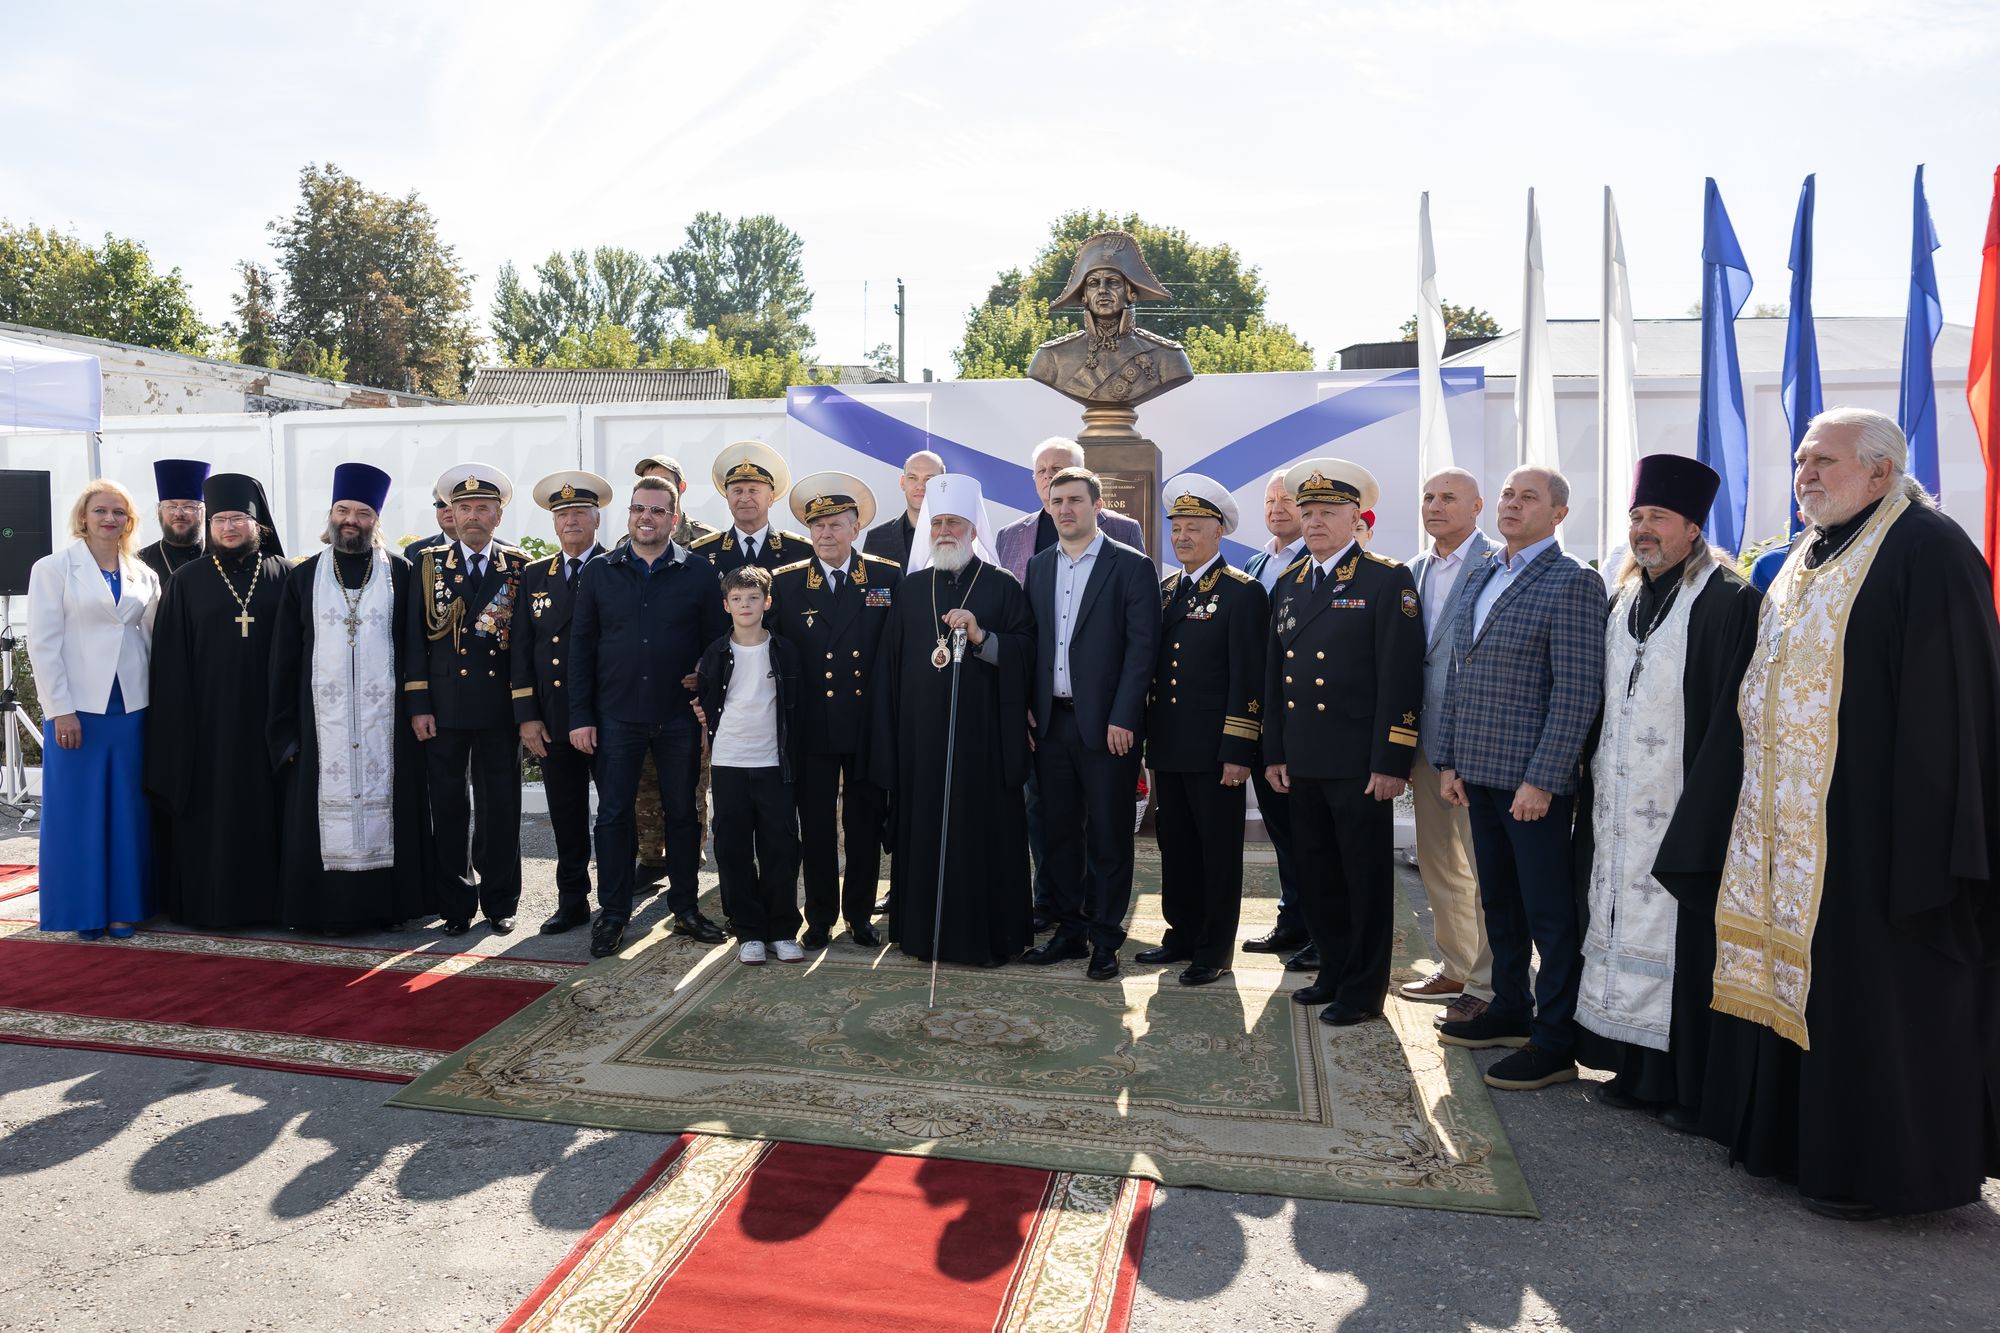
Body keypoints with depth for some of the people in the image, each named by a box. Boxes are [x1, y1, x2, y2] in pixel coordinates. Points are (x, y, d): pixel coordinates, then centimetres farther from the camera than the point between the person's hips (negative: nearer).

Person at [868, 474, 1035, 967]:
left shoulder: (1003, 587, 3)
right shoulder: (909, 589, 12)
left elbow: (1026, 654, -2)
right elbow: (889, 665, 11)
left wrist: (981, 637, -18)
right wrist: (887, 735, 5)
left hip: (982, 734, -3)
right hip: (920, 736, 3)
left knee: (983, 831, 0)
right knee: (922, 831, 5)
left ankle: (987, 934, 11)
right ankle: (923, 929, 17)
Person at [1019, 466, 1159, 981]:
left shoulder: (1131, 567, -4)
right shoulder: (1038, 567, 12)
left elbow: (1141, 647, -9)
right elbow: (1030, 642, 12)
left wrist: (1122, 718, -15)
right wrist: (1027, 708, 3)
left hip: (1107, 724, -5)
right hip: (1051, 721, 5)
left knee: (1108, 836, 4)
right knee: (1057, 831, 11)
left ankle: (1105, 938, 15)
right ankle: (1069, 929, 24)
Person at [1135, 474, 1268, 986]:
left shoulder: (1243, 593, -7)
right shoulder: (1164, 590, 13)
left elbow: (1248, 678, -12)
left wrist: (1238, 752, -16)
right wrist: (1148, 737, 11)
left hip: (1215, 750, -6)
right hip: (1167, 747, 6)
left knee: (1218, 850, 5)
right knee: (1175, 846, 15)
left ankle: (1215, 949, 16)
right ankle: (1182, 934, 29)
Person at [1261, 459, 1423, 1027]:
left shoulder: (1387, 580, -7)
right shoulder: (1289, 583, 13)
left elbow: (1401, 678, -12)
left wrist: (1391, 762, -16)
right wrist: (1274, 752, 11)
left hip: (1359, 762, -6)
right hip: (1303, 761, 6)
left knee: (1366, 879, 5)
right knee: (1315, 875, 14)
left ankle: (1363, 991, 18)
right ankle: (1334, 972, 31)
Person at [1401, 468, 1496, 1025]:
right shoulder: (1415, 570, 13)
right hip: (1425, 736, 8)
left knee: (1484, 865, 2)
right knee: (1436, 861, 17)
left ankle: (1488, 984, 14)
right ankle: (1455, 967, 32)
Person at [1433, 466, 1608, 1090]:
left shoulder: (1573, 581, -10)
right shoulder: (1478, 575, 13)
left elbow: (1579, 691, -15)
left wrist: (1541, 779, -19)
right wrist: (1448, 759, 10)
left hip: (1533, 778, -7)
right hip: (1479, 772, 7)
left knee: (1549, 912, 3)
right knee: (1499, 902, 19)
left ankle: (1554, 1041, 15)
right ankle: (1510, 1009, 34)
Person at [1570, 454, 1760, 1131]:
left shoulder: (1726, 600, -8)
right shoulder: (1624, 602, 14)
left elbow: (1728, 719, -14)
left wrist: (1699, 819, -19)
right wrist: (1593, 792, 11)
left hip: (1682, 816, -7)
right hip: (1617, 815, 7)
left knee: (1680, 945, -1)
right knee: (1622, 932, 11)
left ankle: (1688, 1087, 12)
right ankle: (1634, 1070, 22)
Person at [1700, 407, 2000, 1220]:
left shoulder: (1927, 549, -11)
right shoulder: (1804, 561, 15)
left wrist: (1926, 830, -20)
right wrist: (1763, 805, 19)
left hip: (1866, 821, -9)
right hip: (1787, 821, 9)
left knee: (1870, 995, 1)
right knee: (1790, 972, 15)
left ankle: (1876, 1165, 17)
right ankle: (1788, 1133, 29)